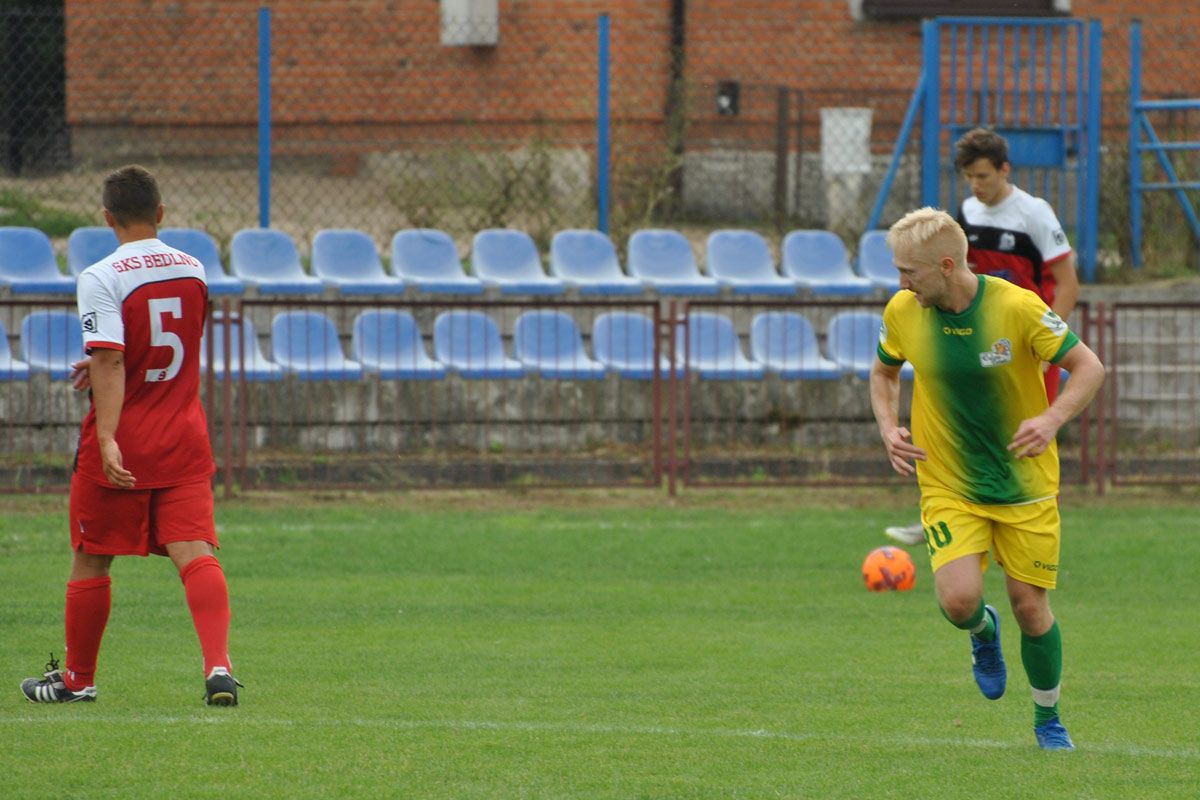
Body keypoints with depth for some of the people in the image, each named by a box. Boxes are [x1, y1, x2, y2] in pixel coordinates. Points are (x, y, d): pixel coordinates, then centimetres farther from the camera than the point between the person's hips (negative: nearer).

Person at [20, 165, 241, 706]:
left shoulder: (101, 278, -12)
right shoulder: (193, 271, 7)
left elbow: (110, 361, -23)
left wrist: (108, 439, -28)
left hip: (123, 442, -4)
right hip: (184, 438, 4)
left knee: (90, 561, 12)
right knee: (195, 554, -5)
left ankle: (77, 678, 25)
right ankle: (218, 666, -25)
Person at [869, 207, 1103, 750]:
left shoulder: (1018, 307, -18)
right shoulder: (903, 312, -7)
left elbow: (1089, 367, -11)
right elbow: (883, 372, 14)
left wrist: (1052, 419, -28)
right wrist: (888, 428, -5)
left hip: (1025, 486, -1)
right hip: (948, 487, 1)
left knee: (1030, 607, 1)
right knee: (959, 599, -19)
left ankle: (1048, 719, 26)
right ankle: (983, 634, 20)